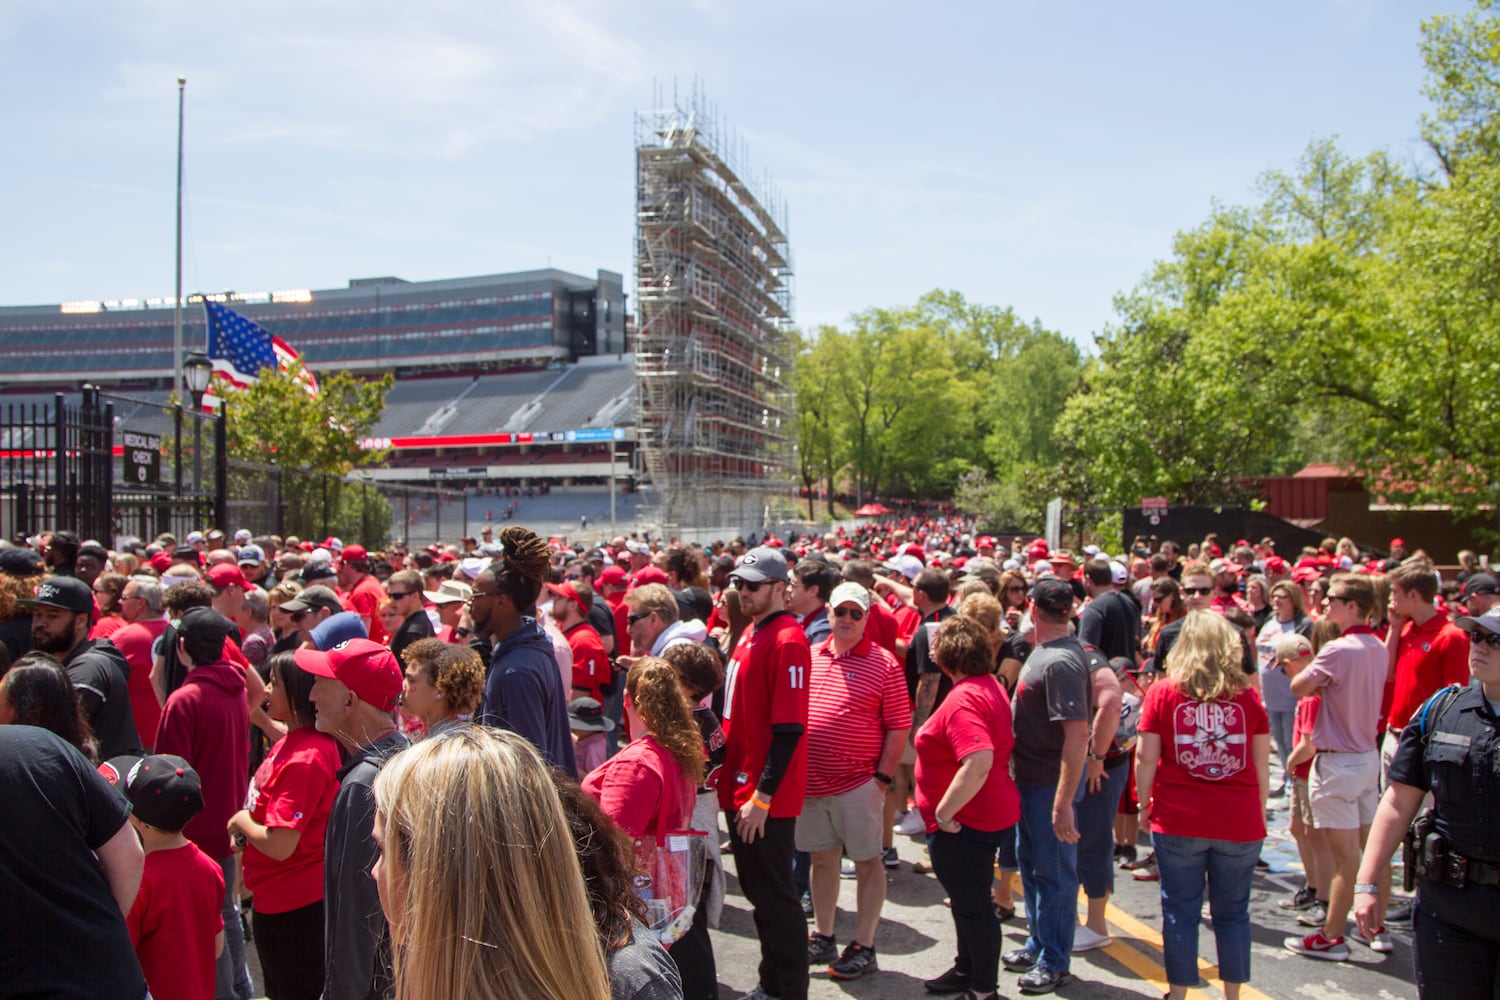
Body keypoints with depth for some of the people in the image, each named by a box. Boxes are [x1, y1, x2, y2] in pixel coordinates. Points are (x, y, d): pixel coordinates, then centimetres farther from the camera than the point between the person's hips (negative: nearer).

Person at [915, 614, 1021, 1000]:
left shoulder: (963, 699, -25)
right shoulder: (989, 685, 7)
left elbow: (979, 762, -37)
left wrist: (944, 812, -27)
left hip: (964, 824, -11)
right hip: (991, 813, 11)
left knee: (972, 905, 4)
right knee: (968, 899, 24)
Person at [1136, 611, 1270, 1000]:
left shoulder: (1163, 692, -4)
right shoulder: (1248, 696, 0)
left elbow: (1146, 758, -4)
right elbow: (1262, 764, 5)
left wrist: (1145, 805, 8)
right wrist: (1259, 811, 17)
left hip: (1178, 821, -1)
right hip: (1240, 822, 1)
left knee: (1180, 912, 8)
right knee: (1233, 913, 12)